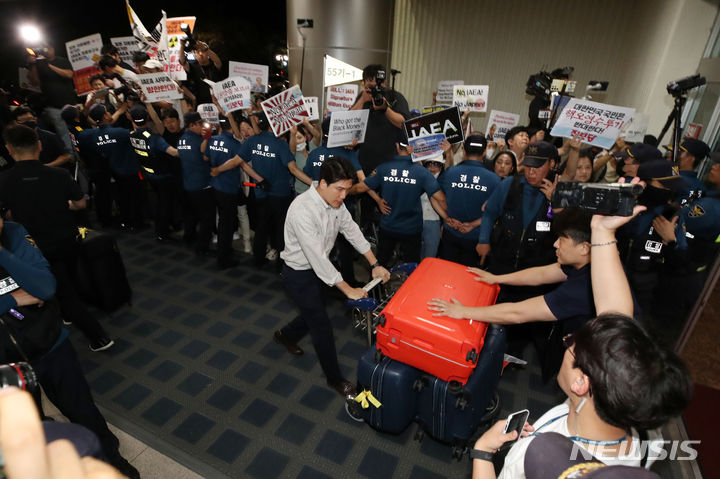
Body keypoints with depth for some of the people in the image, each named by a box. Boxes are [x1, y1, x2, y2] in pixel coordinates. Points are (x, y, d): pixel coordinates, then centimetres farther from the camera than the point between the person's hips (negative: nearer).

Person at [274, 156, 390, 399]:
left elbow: (351, 229, 1)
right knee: (322, 326, 3)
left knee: (315, 313, 25)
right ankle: (334, 379, 25)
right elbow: (317, 258, -33)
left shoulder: (334, 200, -9)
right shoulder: (303, 211, -34)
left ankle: (285, 335, 55)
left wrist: (375, 265, -2)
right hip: (299, 274, -8)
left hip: (316, 268, 8)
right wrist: (348, 290, -26)